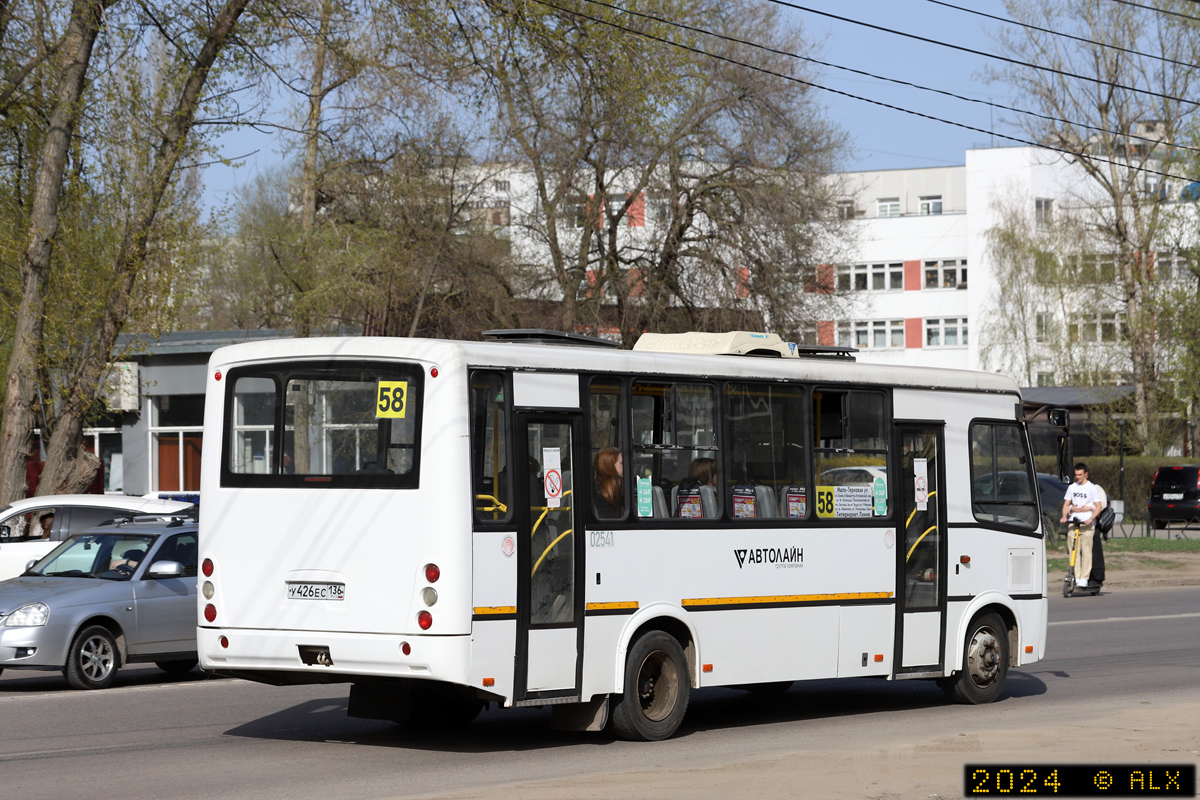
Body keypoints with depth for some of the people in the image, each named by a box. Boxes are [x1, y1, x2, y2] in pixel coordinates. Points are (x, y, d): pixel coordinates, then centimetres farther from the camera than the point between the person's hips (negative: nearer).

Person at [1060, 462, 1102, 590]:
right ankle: (1076, 577, -1)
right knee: (1074, 550, -3)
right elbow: (1066, 504, 19)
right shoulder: (1072, 487, 16)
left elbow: (1098, 506, -1)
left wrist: (1091, 518, -17)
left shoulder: (1092, 488, 3)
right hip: (1073, 522, 4)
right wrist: (1064, 516, 0)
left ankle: (1084, 578, -6)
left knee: (1086, 551, -7)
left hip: (1087, 523, -4)